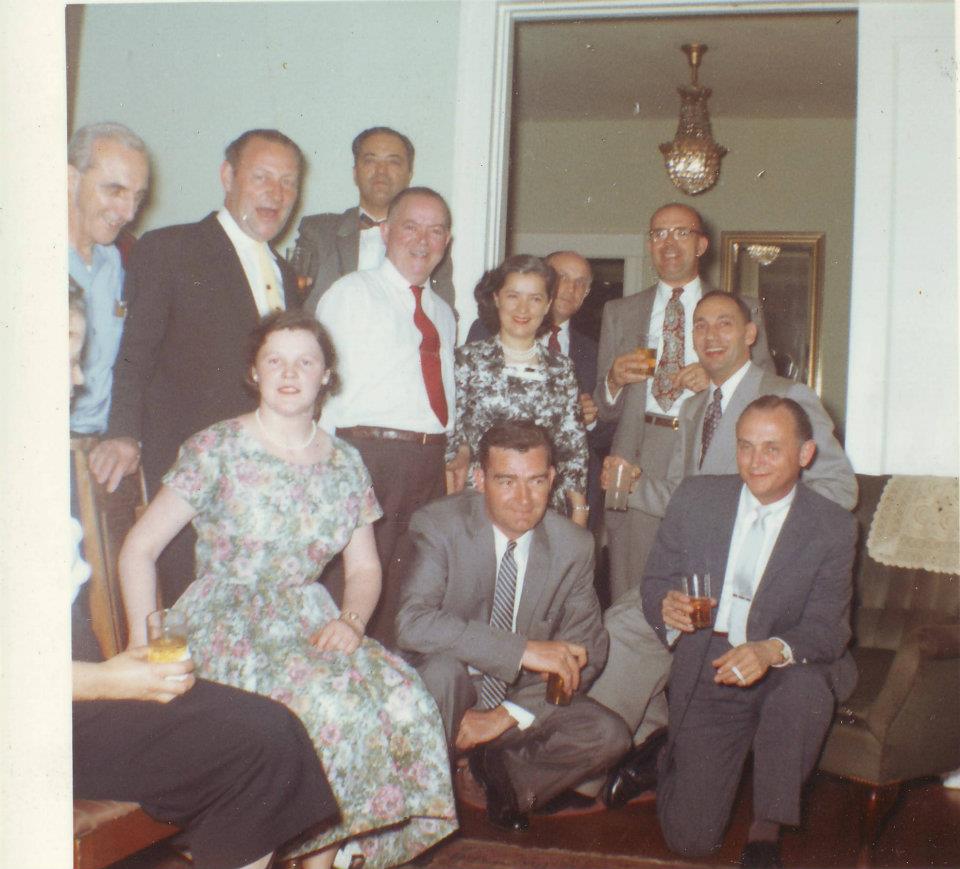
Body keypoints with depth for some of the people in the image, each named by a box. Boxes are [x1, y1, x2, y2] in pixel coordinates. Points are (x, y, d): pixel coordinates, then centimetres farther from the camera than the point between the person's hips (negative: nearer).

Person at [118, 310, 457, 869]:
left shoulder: (344, 463, 12)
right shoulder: (217, 450, -1)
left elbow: (365, 568, 15)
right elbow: (139, 549, -2)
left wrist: (351, 620, -8)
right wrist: (148, 651, -12)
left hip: (310, 625, 4)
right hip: (224, 628, -4)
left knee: (401, 693, -25)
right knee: (328, 697, -33)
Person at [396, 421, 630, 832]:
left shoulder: (574, 546, -6)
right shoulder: (437, 525, -17)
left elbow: (586, 651, -4)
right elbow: (413, 623, -32)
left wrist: (508, 715, -17)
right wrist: (523, 650, -37)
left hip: (521, 701, 3)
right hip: (451, 694, -3)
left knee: (609, 734, -19)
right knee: (442, 665, -35)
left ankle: (502, 774, 7)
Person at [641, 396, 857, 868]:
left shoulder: (833, 527, -6)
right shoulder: (695, 497, -2)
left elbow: (827, 629, -11)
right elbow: (654, 581, 4)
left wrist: (772, 650, -34)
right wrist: (667, 606, -22)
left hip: (786, 673, 0)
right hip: (706, 678, 1)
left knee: (806, 687, -38)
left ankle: (766, 828, -16)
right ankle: (674, 755, 28)